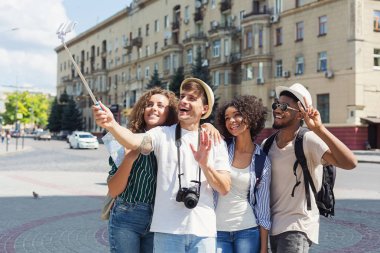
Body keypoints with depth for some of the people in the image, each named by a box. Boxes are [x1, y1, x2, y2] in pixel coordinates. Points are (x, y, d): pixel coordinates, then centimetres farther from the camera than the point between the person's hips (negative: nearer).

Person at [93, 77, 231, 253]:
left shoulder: (215, 142, 6)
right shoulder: (162, 134, 1)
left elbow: (224, 189, 0)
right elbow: (134, 141, -20)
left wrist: (205, 164, -17)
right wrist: (111, 125, -39)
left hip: (203, 232, 2)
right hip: (168, 231, -2)